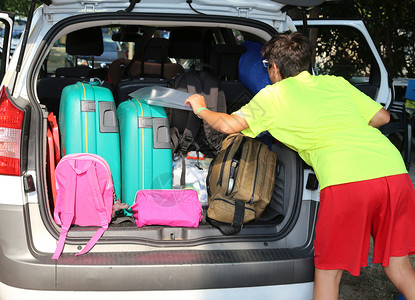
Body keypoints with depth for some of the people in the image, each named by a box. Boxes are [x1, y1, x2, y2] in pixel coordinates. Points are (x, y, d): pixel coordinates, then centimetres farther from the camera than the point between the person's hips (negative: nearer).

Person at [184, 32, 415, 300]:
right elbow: (382, 117, 25)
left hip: (346, 179, -5)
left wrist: (201, 109, 31)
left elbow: (228, 125, 12)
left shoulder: (273, 95, 14)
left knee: (328, 271, 12)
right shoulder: (336, 82, 25)